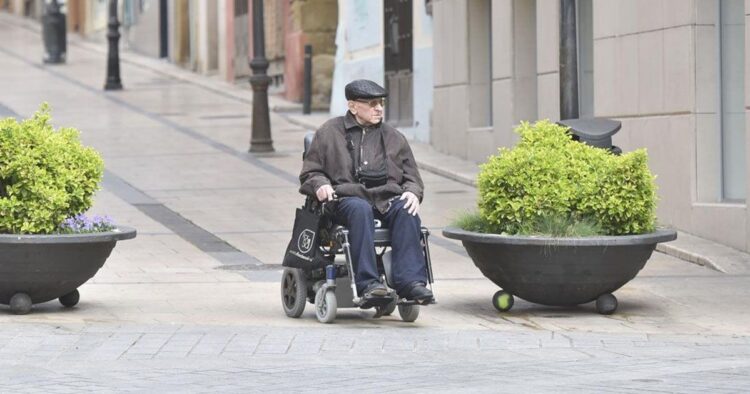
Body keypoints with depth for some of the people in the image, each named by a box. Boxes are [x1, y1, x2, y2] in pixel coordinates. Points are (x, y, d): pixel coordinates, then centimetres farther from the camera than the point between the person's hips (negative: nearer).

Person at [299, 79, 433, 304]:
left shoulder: (394, 138, 24)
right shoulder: (329, 133, 16)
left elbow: (412, 177, 24)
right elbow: (310, 172, 17)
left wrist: (413, 193, 0)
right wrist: (320, 185, -8)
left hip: (387, 200, 3)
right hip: (346, 199, -3)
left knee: (406, 212, -32)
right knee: (361, 210, -39)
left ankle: (410, 281, -40)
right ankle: (367, 282, -45)